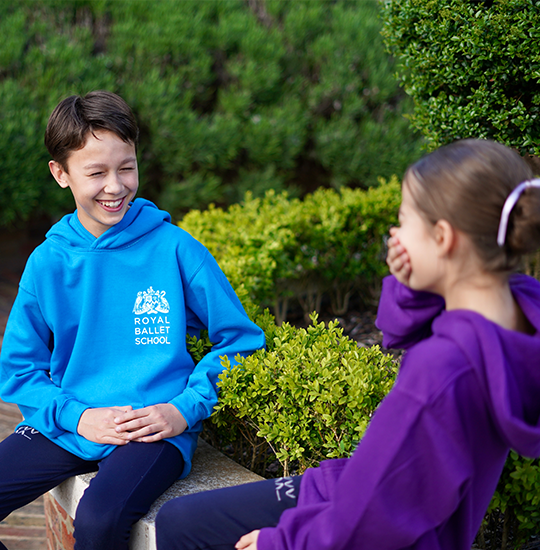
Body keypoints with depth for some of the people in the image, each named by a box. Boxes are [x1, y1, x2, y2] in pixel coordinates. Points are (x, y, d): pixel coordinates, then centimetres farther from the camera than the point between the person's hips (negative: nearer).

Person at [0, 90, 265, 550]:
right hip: (65, 426, 4)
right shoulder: (48, 262, 4)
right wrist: (77, 416, -8)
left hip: (155, 431, -3)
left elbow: (242, 341, 2)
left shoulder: (174, 248, -3)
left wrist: (186, 409, -9)